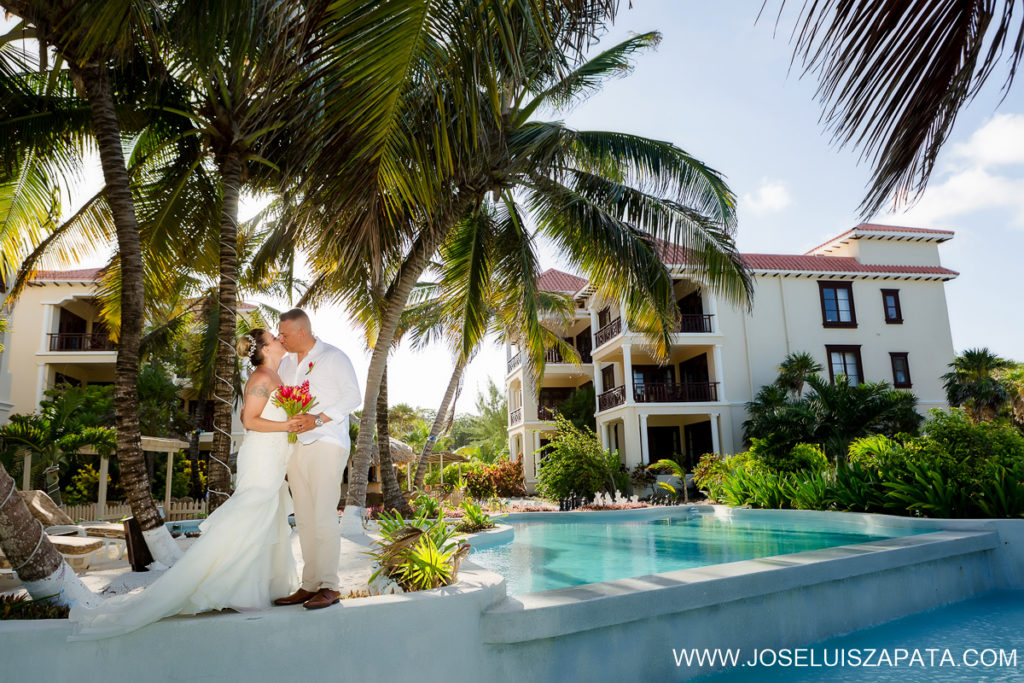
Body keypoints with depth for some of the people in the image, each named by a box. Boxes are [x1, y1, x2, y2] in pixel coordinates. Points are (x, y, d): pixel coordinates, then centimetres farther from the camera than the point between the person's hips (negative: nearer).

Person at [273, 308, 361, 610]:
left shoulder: (334, 357, -1)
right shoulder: (286, 362, 18)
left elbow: (353, 396, -8)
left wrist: (318, 419, -18)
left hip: (327, 445, -6)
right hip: (296, 446, 7)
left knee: (323, 517, -11)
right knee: (304, 520, 6)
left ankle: (329, 587, -3)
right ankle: (310, 585, 12)